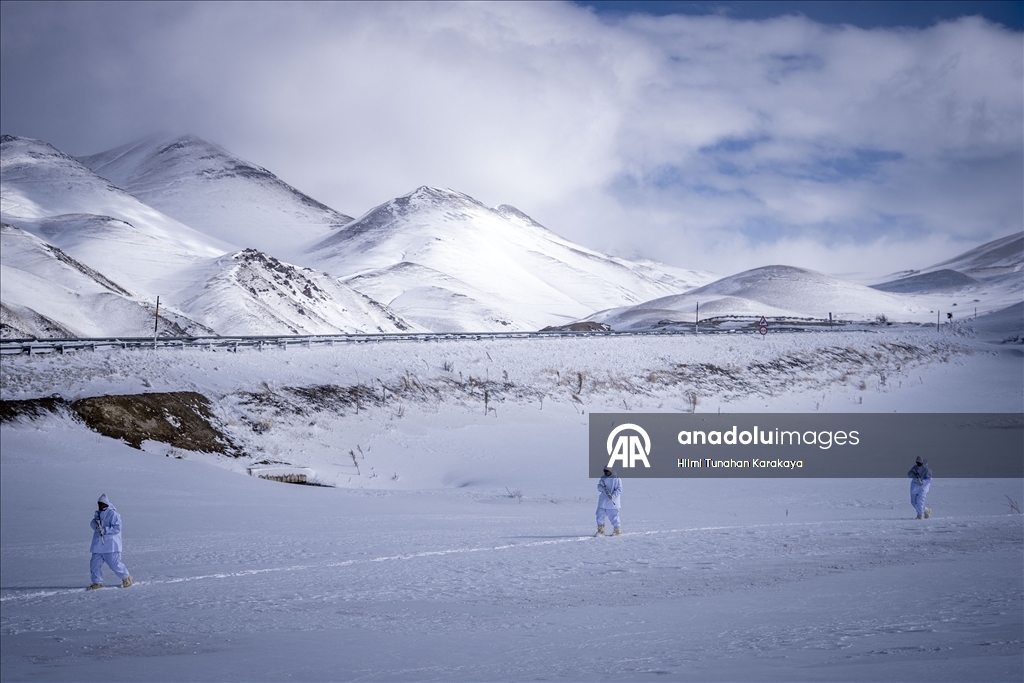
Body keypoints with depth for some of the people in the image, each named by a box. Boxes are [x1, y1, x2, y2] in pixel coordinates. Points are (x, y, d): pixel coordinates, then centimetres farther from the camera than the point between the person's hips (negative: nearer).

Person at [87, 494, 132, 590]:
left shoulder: (113, 514, -12)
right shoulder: (98, 514, 13)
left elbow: (117, 528, -17)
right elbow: (92, 524, 11)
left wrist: (105, 530, -24)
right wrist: (95, 522, -12)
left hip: (111, 545, -7)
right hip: (98, 545, 7)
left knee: (114, 564, -3)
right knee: (94, 563, 4)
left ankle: (126, 578, 18)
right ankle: (97, 582, 15)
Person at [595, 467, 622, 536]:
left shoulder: (617, 479, -7)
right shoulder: (603, 478, 10)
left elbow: (619, 490, -12)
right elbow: (599, 487, 7)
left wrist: (612, 496, -25)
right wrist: (602, 487, -17)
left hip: (613, 502, -5)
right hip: (603, 502, 5)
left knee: (614, 517, 0)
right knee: (600, 515, 1)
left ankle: (618, 531, 18)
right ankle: (601, 531, 11)